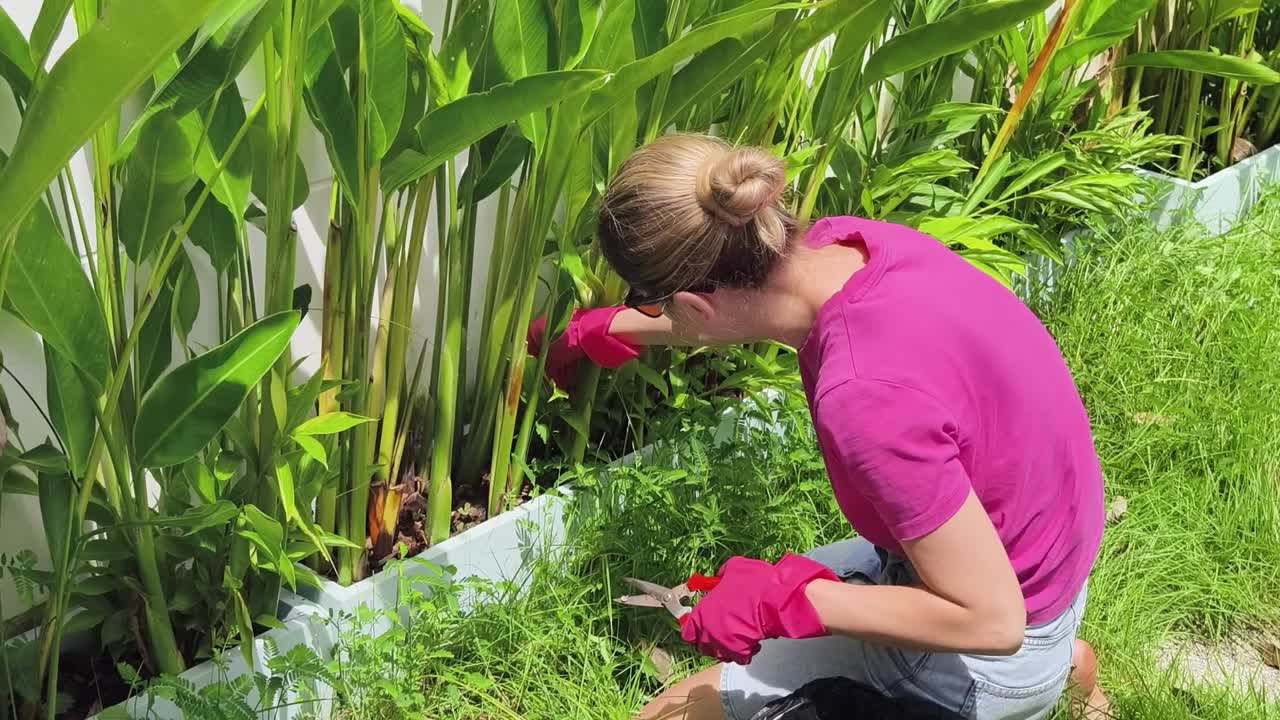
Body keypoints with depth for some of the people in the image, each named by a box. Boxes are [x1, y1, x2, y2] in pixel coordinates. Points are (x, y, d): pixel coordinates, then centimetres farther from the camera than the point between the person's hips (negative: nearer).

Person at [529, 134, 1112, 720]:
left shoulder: (867, 396, -38)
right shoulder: (841, 243, -13)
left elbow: (991, 620, -28)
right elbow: (728, 309, 11)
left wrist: (780, 599, -22)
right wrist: (598, 330, 27)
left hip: (993, 663, -7)